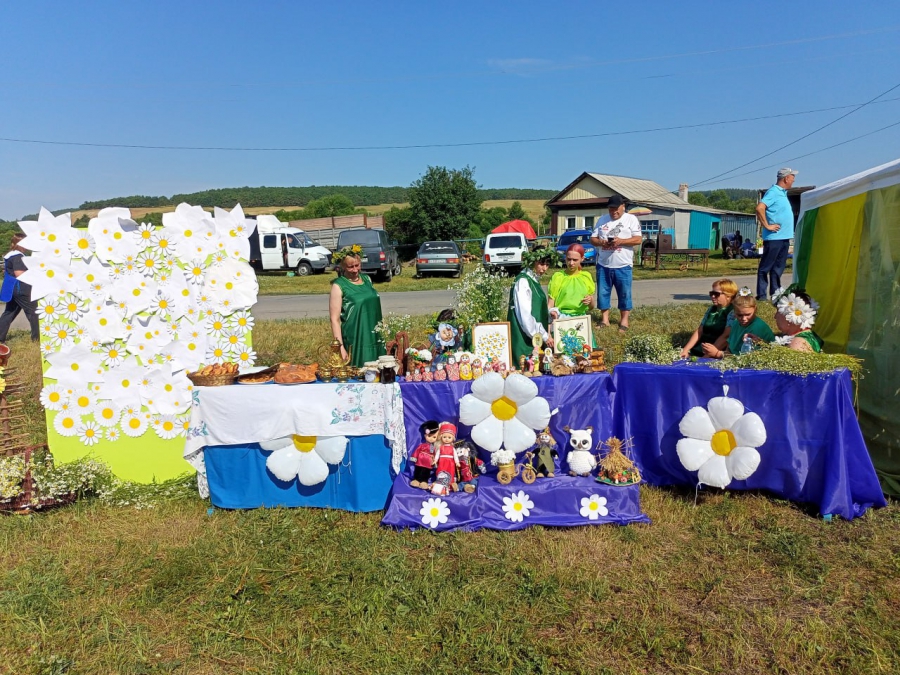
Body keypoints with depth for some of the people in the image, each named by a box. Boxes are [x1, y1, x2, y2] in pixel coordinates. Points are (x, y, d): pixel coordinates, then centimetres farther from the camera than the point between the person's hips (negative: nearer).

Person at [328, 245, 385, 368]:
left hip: (375, 339, 6)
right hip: (354, 343, -6)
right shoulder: (339, 286, -9)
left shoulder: (366, 279, 9)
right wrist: (341, 347, -18)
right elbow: (334, 319, -13)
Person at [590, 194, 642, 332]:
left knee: (624, 294, 4)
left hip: (623, 266, -3)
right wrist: (600, 242, -11)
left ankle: (624, 320, 15)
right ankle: (605, 320, 19)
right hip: (603, 265, 4)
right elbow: (592, 239, 12)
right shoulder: (602, 220, 12)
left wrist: (621, 241, -21)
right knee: (602, 293, 8)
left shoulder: (631, 219, 1)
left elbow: (638, 239, -7)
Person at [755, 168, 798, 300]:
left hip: (784, 237, 9)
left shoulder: (782, 193, 18)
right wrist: (767, 225, -20)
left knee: (778, 267, 12)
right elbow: (759, 208, -25)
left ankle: (775, 293, 17)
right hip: (774, 237, -9)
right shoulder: (773, 192, -11)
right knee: (765, 267, -4)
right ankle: (761, 294, -1)